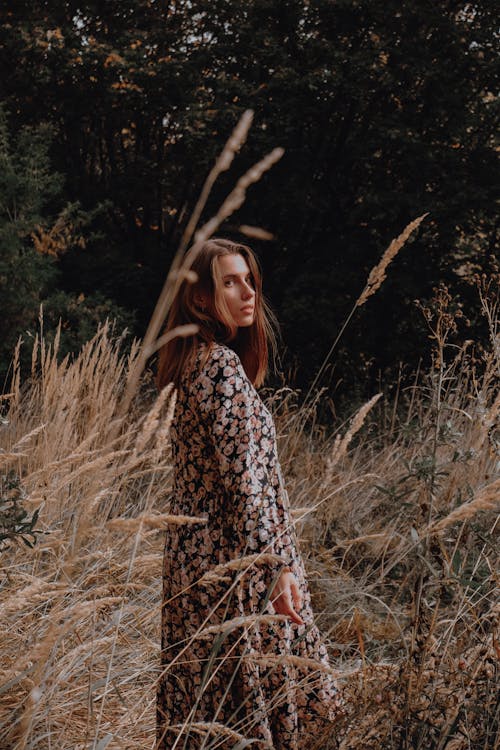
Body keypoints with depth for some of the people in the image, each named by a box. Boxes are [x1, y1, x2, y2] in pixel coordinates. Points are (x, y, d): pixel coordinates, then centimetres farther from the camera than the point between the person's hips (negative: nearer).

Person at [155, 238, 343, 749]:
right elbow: (245, 477, -23)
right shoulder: (223, 365, -17)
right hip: (233, 558, -9)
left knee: (208, 700, 15)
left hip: (197, 549, 9)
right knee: (243, 691, -1)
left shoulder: (195, 361, 12)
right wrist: (279, 565, -24)